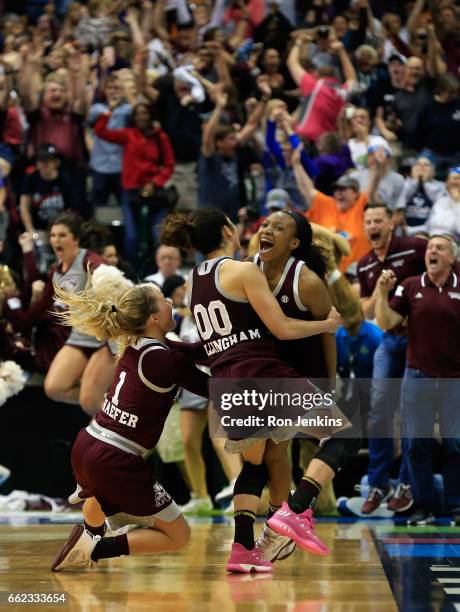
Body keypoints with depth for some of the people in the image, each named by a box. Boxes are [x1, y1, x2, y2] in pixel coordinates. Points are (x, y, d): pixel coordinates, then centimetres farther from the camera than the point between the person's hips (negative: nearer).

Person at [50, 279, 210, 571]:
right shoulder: (168, 360, -16)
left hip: (85, 447, 9)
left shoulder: (134, 346, 7)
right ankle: (96, 548, -8)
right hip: (116, 462, -9)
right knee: (179, 536, 3)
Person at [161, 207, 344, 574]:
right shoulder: (243, 271, -5)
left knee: (254, 464, 24)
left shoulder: (194, 280, 17)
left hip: (224, 384, 8)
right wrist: (326, 325, 6)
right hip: (260, 374, -8)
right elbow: (281, 328, -7)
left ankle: (243, 548, 11)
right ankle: (297, 511, -14)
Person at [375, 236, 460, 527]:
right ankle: (423, 506, 12)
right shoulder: (410, 287, 4)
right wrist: (383, 292, -12)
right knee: (418, 444, 4)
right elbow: (386, 323, 0)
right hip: (418, 377, 1)